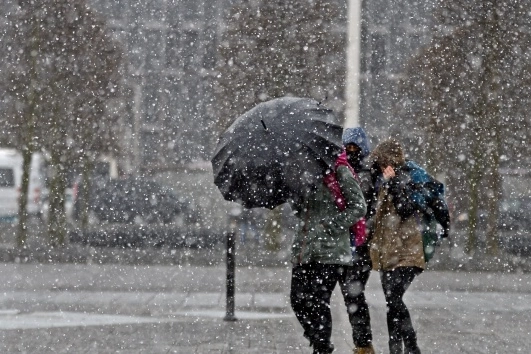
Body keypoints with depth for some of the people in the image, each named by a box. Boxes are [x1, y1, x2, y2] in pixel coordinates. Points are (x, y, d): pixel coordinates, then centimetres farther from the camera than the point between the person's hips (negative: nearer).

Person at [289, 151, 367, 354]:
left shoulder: (340, 173, -4)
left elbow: (358, 208, -8)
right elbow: (297, 208, 20)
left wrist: (330, 225, -14)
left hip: (329, 252, -7)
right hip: (304, 252, 7)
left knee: (318, 302, -8)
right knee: (298, 299, 3)